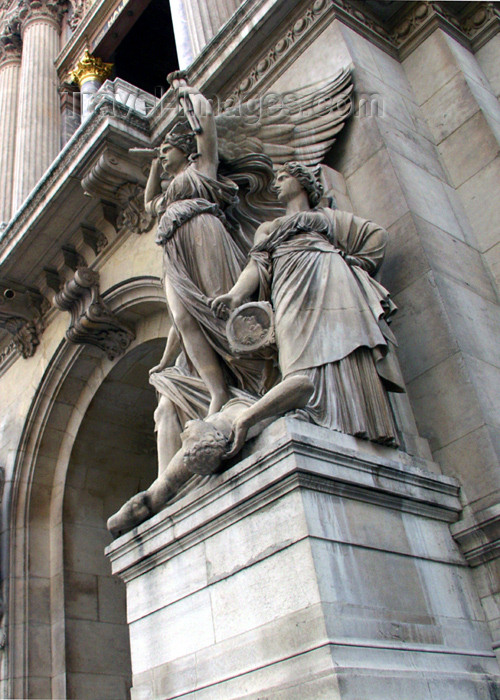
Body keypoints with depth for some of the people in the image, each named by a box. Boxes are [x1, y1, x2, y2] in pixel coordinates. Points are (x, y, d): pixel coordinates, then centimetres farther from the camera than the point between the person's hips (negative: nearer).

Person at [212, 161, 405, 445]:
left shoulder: (327, 215, 32)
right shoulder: (267, 228, 36)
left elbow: (377, 234, 24)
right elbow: (257, 264, 16)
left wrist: (357, 266, 9)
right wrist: (236, 294, -4)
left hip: (331, 280, 0)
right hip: (293, 291, 1)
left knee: (341, 347, -23)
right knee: (306, 356, -24)